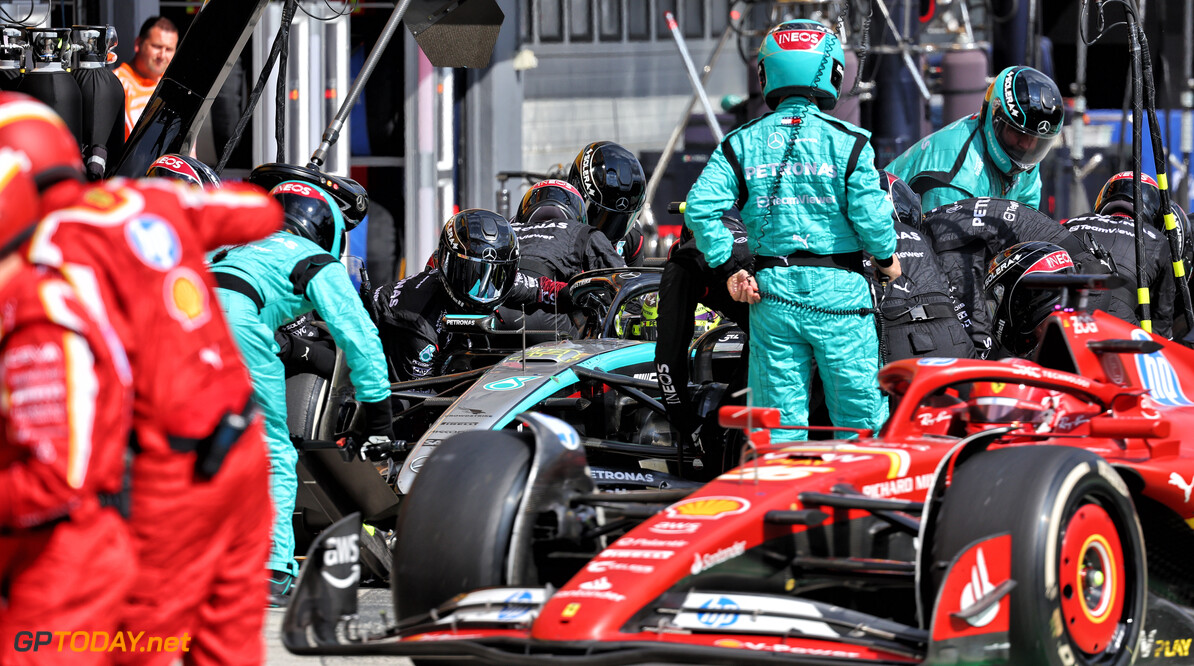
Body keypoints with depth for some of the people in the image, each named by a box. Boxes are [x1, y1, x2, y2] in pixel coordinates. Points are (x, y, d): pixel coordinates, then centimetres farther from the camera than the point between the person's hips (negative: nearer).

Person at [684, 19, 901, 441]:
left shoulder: (742, 143, 3)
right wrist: (886, 259, 8)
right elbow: (869, 214, -11)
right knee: (860, 409, 4)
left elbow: (700, 208, -6)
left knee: (778, 416, 6)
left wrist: (728, 268, 2)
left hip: (772, 289, 2)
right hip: (838, 288, -2)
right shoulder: (848, 142, -4)